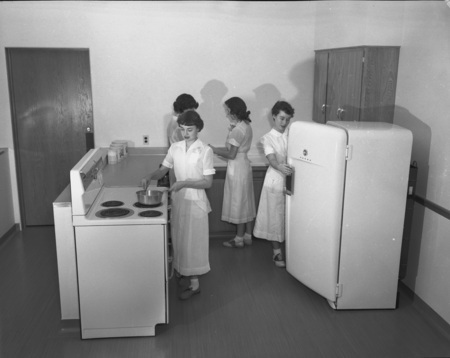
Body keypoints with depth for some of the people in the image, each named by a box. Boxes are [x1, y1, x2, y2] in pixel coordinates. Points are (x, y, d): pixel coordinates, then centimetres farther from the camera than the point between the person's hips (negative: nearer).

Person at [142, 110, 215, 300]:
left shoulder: (205, 150, -13)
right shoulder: (175, 148, 1)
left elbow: (208, 182, -14)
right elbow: (163, 170, 11)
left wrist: (184, 183, -23)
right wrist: (150, 176, -9)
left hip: (195, 201, -5)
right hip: (178, 199, 5)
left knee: (193, 241, 3)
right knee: (179, 238, 16)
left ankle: (194, 283, 14)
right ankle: (181, 270, 36)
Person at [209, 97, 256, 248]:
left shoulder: (238, 130, -21)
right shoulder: (246, 126, 8)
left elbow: (231, 154, -20)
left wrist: (213, 150, -9)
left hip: (237, 169, -9)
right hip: (244, 165, 9)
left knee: (239, 203, 1)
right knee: (246, 202, 14)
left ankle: (239, 239, 12)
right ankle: (247, 236, 24)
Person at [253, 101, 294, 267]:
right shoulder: (268, 138, -5)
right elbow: (272, 159, -20)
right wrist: (280, 167, -41)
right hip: (275, 180, -3)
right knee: (275, 216, 3)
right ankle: (277, 252, 15)